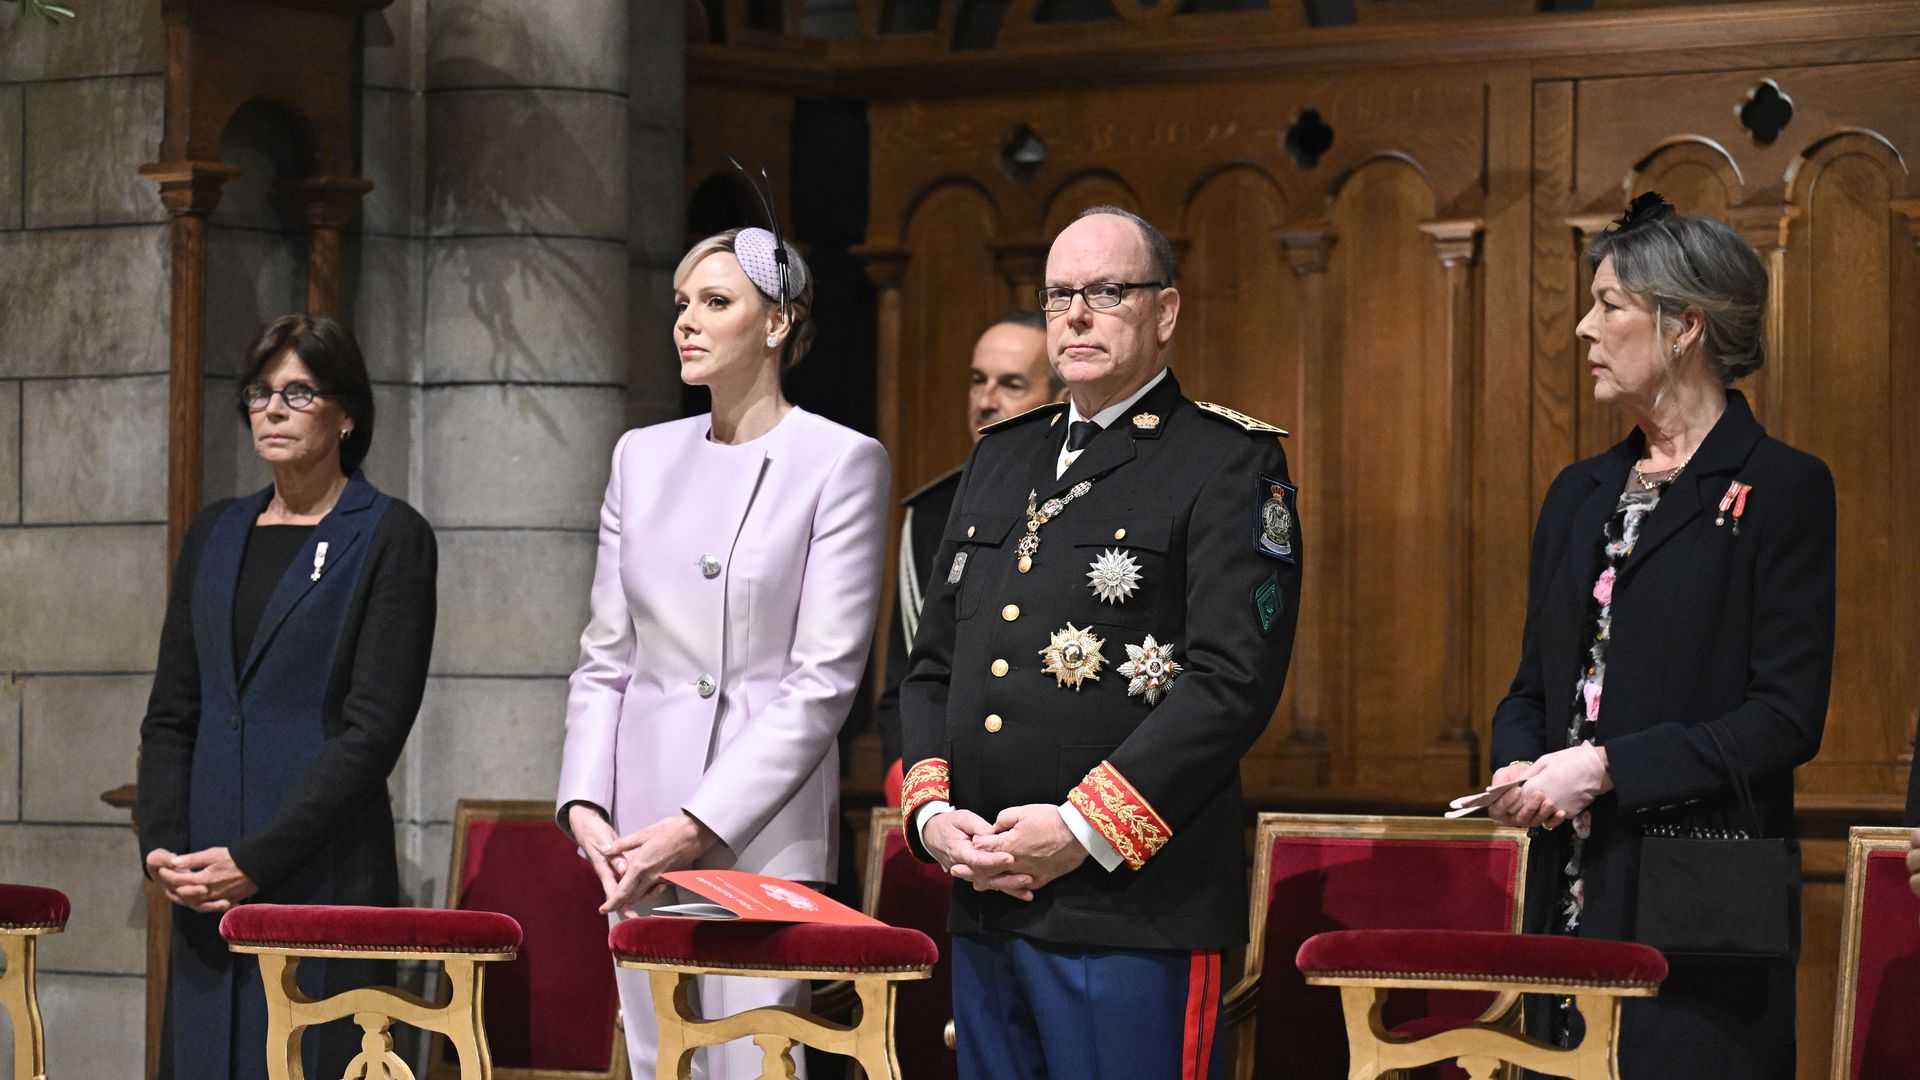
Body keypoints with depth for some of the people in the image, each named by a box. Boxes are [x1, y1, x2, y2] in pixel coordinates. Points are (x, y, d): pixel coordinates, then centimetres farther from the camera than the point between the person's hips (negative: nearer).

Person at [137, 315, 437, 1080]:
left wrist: (257, 860, -14)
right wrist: (162, 844, -1)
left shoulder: (390, 537, -1)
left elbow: (374, 728, -9)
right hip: (205, 883, 5)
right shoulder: (215, 534, 17)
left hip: (324, 870, -5)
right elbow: (171, 713, 15)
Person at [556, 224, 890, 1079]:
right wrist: (585, 804, -2)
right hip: (640, 827, 5)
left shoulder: (839, 462, -4)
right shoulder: (644, 457, 13)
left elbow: (823, 679, -9)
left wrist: (698, 826, -14)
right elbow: (606, 657, 14)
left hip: (765, 827, -5)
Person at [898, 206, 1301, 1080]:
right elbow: (931, 666, 20)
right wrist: (931, 812, 1)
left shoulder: (1229, 463, -2)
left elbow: (1234, 679, -13)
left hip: (1131, 909, -6)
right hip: (983, 909, 7)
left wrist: (1084, 829, -16)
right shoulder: (1001, 459, 19)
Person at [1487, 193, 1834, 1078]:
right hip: (1573, 897, 6)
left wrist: (1607, 766, -16)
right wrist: (1519, 770, -2)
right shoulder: (1580, 494, 17)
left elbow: (1788, 718, -11)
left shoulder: (1780, 489, -5)